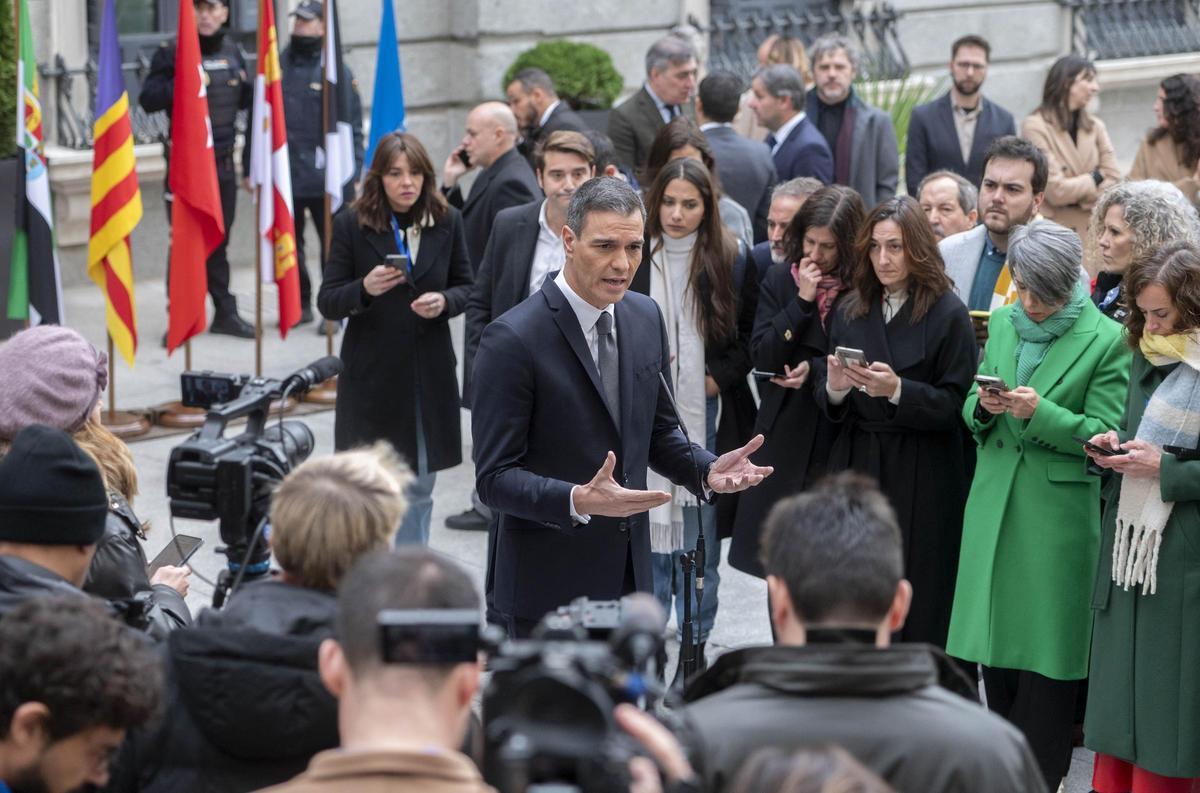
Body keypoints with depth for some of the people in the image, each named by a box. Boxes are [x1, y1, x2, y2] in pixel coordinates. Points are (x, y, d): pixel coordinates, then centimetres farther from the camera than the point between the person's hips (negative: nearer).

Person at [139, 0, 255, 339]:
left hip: (223, 160, 5)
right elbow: (147, 99, -11)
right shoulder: (171, 53, -7)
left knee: (219, 240, 12)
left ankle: (225, 313, 20)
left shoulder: (232, 52, 9)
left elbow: (244, 101, 20)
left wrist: (250, 85, -2)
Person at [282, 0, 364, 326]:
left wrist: (353, 175, -9)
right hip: (284, 175, 4)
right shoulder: (278, 66, 6)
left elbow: (352, 126, -4)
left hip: (325, 176, -4)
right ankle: (299, 304, 23)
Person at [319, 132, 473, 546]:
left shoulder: (447, 221, 2)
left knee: (419, 489, 12)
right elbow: (327, 302, -6)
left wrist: (444, 302, -13)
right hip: (371, 374, -3)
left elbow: (466, 286, 10)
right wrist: (365, 289, -26)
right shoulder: (352, 224, -6)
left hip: (429, 376, 3)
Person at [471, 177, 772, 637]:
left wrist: (707, 470, -4)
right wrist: (579, 502, -33)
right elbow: (494, 478, -18)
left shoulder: (645, 318, 5)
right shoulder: (512, 340, -17)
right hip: (550, 586, -6)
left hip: (629, 577, 6)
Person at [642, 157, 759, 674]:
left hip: (705, 414, 0)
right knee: (646, 523, 2)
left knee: (700, 530, 6)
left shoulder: (731, 262, 1)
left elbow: (751, 336, 7)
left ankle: (696, 643, 16)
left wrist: (720, 375, -6)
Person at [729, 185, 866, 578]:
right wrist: (802, 300, -11)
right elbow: (762, 357, -4)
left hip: (843, 441, -3)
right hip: (786, 438, 3)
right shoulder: (779, 280, 3)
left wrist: (816, 368, -11)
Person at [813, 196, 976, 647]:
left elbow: (953, 404, -8)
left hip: (921, 478, -4)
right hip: (856, 466, 4)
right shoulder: (849, 310, 10)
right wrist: (833, 388, -12)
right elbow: (823, 398, 11)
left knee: (918, 602, -2)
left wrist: (897, 390, -22)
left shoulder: (948, 314, -5)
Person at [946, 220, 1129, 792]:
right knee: (997, 637, 9)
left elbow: (1102, 433, -10)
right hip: (996, 503, 5)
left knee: (1045, 644, -1)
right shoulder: (1003, 324, 10)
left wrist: (1040, 413, -23)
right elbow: (972, 411, 14)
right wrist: (984, 405, -9)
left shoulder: (1106, 340, -7)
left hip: (1059, 511, -5)